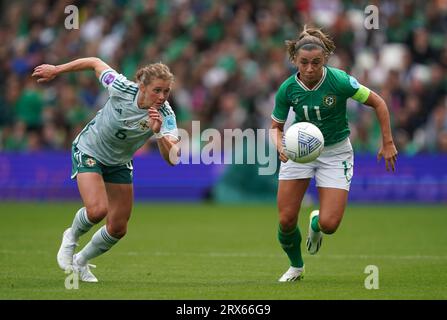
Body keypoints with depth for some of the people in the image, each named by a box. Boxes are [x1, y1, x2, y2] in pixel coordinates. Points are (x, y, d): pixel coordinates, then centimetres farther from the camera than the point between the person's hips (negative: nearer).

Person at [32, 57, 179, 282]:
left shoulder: (165, 115, -25)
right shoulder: (122, 88, -30)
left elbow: (172, 158, -35)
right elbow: (95, 63, -12)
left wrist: (158, 133, -51)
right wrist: (55, 70, -4)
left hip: (119, 163, 4)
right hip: (89, 152, -4)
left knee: (118, 229, 5)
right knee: (97, 210, -26)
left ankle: (81, 261, 33)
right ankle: (71, 238, 8)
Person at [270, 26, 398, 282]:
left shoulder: (339, 81, -23)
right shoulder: (287, 90, -15)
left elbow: (378, 103, -11)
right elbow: (276, 126, 0)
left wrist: (388, 143, -9)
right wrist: (280, 147, -21)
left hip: (335, 152, -2)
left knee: (329, 224, -14)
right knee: (286, 219, -7)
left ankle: (316, 224, 26)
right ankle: (296, 266, 23)